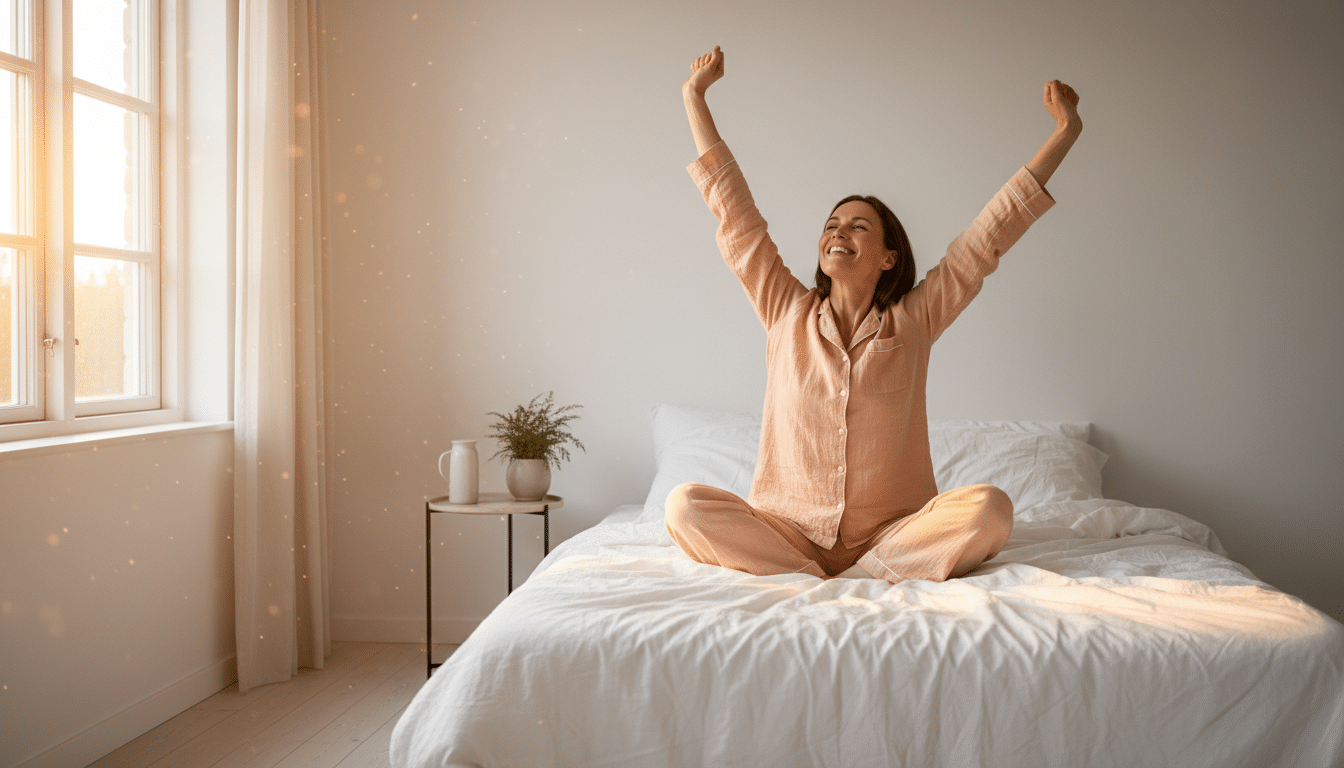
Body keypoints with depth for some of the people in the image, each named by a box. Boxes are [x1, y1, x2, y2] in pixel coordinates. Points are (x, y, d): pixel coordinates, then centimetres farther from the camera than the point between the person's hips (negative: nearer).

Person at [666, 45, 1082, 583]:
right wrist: (694, 97, 10)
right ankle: (827, 587, -23)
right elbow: (731, 208, 7)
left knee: (989, 507, -27)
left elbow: (994, 229, 4)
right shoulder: (787, 313, 5)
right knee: (684, 504, -24)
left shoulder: (913, 320, 4)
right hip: (789, 533, 1)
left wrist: (1065, 132, 5)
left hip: (890, 535, 0)